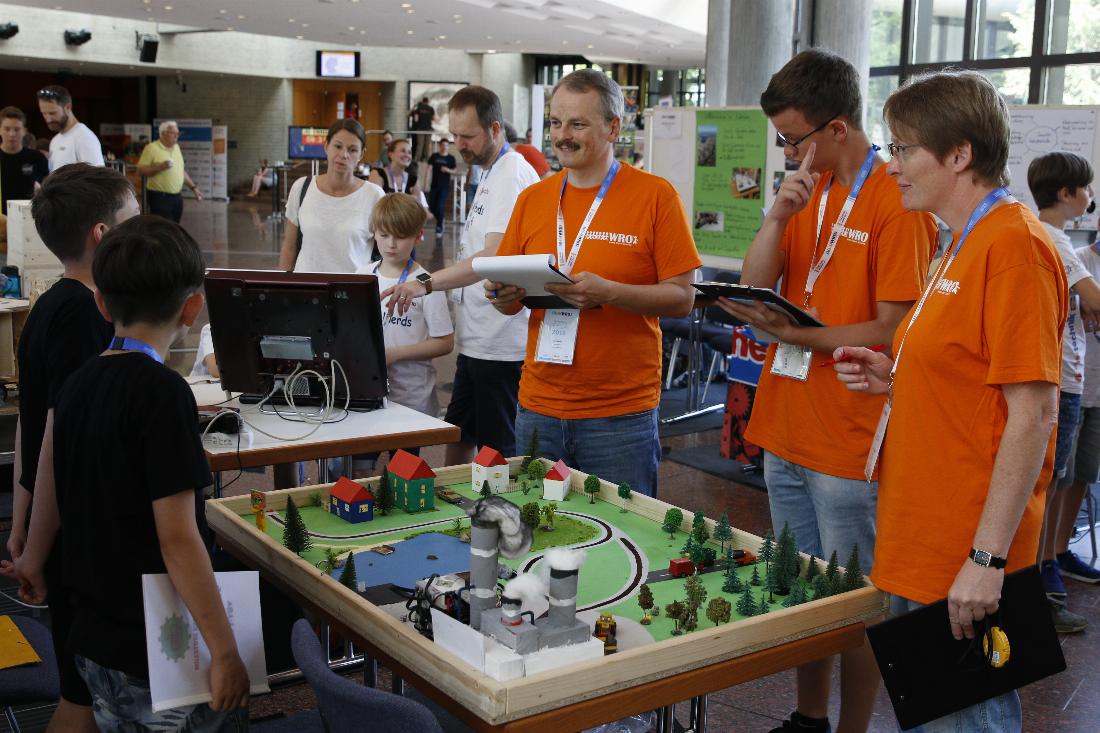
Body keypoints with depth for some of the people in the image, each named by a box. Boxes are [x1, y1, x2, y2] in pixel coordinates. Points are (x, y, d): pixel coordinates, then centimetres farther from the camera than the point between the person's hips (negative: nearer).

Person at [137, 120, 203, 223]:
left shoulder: (176, 147, 14)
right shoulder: (151, 148, -8)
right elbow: (140, 170, -10)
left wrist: (193, 187, 18)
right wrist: (160, 167, -22)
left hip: (177, 197, 7)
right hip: (159, 198, -7)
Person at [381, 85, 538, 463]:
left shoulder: (512, 174, -16)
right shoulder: (491, 173, 17)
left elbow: (493, 258, -29)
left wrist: (427, 284, -37)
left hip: (501, 345, -10)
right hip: (477, 339, 10)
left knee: (497, 450, 0)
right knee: (457, 438, 19)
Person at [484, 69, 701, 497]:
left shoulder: (656, 196, -5)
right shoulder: (532, 199, 8)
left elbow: (682, 298, -7)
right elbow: (508, 296, 14)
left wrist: (607, 293, -22)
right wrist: (505, 296, -9)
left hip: (621, 415, -4)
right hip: (537, 409, 4)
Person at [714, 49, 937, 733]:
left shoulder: (897, 202, -13)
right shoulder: (808, 191, 11)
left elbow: (892, 331, -16)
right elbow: (756, 284, 4)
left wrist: (796, 333, -23)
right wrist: (780, 213, -10)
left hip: (851, 443, -8)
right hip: (786, 429, 8)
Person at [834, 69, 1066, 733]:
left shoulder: (1015, 244, -16)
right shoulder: (966, 244, 14)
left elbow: (1033, 414, -20)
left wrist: (988, 558, -22)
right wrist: (894, 379, 5)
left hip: (969, 558, -9)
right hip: (922, 543, 9)